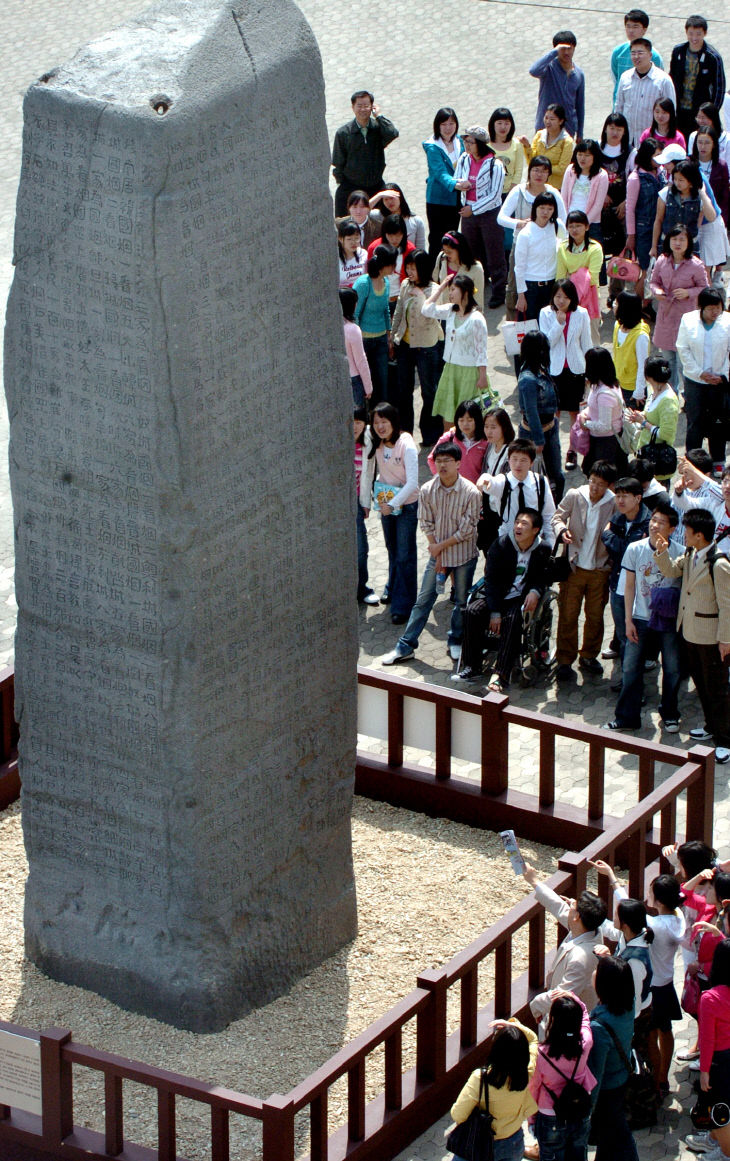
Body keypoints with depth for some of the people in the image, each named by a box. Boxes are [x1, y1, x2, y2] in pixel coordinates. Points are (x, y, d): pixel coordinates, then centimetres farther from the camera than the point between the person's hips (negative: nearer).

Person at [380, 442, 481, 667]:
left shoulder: (470, 492, -16)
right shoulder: (427, 490, -8)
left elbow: (467, 530, -14)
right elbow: (426, 524, -2)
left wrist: (441, 546, -13)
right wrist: (437, 556, -7)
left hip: (463, 555, -2)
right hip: (437, 553, 2)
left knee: (462, 602, 10)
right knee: (423, 600, 5)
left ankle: (456, 642, 30)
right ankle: (405, 646, 9)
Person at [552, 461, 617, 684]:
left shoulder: (614, 504, -8)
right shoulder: (574, 496, -6)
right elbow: (557, 517, 4)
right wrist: (562, 530, -16)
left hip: (600, 569, 0)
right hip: (575, 566, 0)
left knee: (595, 616, 12)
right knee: (568, 616, 1)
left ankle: (589, 656, 30)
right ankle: (565, 661, 11)